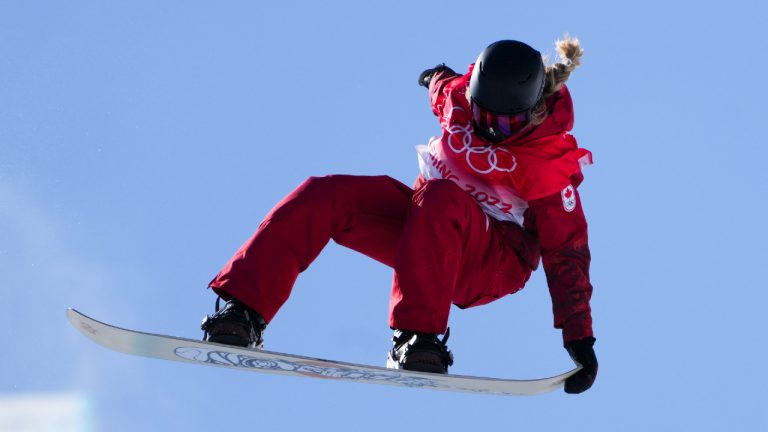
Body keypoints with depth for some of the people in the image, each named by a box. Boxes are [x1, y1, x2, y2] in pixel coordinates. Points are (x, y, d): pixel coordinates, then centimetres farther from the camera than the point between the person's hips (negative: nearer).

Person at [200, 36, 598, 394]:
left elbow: (567, 253, -17)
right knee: (323, 196, -19)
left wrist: (580, 338, -20)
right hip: (427, 222, 6)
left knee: (440, 199, -41)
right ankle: (244, 310, -25)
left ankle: (418, 336, -47)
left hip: (492, 267, -6)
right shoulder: (461, 96, -7)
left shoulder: (551, 165, -20)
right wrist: (439, 78, 45)